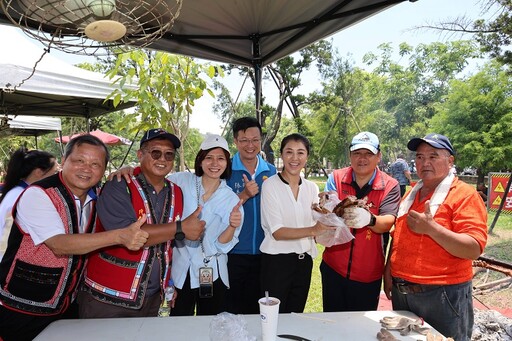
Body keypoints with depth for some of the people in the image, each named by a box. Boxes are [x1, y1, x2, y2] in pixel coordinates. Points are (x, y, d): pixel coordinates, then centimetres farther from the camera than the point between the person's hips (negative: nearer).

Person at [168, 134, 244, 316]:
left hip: (212, 274, 1)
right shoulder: (182, 181, -7)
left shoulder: (232, 200, -5)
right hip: (180, 271, 0)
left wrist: (232, 226, -25)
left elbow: (221, 245, -6)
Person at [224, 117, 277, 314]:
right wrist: (245, 195, -21)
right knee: (231, 310, 9)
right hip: (234, 253, -3)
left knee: (256, 310, 17)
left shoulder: (271, 171, 5)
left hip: (263, 253, 3)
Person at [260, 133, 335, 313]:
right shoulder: (270, 185, -10)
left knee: (295, 315, 18)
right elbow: (277, 232, -17)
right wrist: (312, 230, -28)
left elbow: (316, 229, 8)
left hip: (304, 261, 5)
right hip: (277, 260, -5)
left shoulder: (312, 188, 5)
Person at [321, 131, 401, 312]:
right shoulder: (336, 178, -3)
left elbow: (387, 222, -18)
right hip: (334, 268, 1)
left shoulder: (390, 186, -6)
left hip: (368, 274, -1)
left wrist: (370, 220, -41)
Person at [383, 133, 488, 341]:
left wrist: (431, 228, -28)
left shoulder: (465, 195, -11)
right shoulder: (412, 194, 10)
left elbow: (474, 249, -20)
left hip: (443, 295, -6)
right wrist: (388, 272, 9)